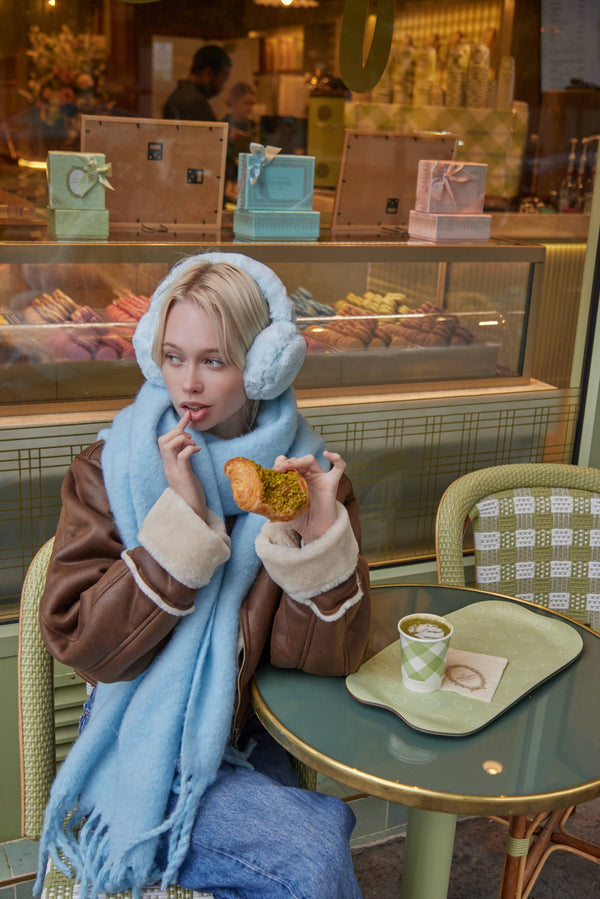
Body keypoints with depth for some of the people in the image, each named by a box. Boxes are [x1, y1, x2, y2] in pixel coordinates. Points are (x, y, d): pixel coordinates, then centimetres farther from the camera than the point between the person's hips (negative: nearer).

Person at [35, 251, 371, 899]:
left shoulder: (306, 472, -2)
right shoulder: (109, 468, -5)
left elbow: (326, 657, -7)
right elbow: (78, 642, -14)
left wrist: (321, 531, -24)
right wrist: (180, 519, -21)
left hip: (255, 747, 4)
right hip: (145, 749, -3)